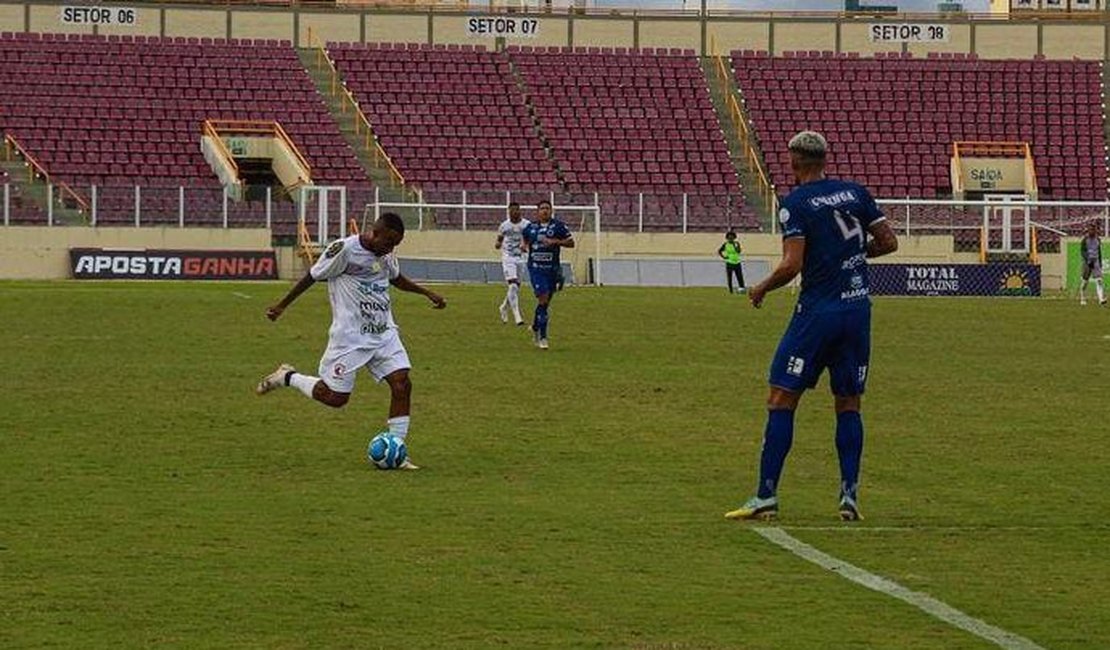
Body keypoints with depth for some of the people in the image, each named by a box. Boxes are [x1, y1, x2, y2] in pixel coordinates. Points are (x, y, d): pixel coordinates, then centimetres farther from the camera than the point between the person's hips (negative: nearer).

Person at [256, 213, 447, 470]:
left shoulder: (386, 255, 7)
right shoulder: (345, 249, -16)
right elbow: (312, 277, -6)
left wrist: (428, 294, 23)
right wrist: (282, 306, 0)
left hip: (384, 333, 6)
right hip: (350, 336, -6)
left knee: (402, 384, -9)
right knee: (335, 397, -5)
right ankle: (287, 377, 21)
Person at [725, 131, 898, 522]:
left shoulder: (795, 203, -7)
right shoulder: (855, 193, 8)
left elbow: (792, 265, -15)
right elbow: (888, 242, 9)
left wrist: (761, 290, 2)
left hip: (818, 309, -5)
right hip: (858, 307, 5)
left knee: (782, 399, -1)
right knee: (848, 403, 12)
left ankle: (766, 496, -5)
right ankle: (850, 494, 4)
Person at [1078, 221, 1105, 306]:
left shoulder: (1097, 240, 11)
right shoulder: (1085, 239, -4)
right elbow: (1082, 251, -11)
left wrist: (1100, 262, 19)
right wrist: (1088, 260, -22)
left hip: (1096, 262, 3)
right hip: (1087, 261, -3)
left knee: (1098, 280, -11)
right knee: (1085, 280, 4)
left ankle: (1101, 299, -23)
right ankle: (1082, 298, 19)